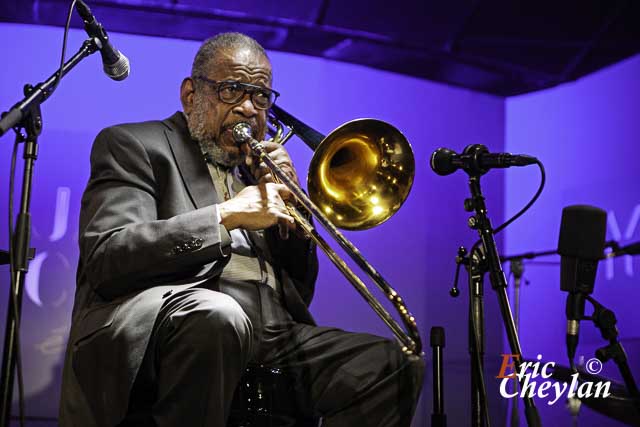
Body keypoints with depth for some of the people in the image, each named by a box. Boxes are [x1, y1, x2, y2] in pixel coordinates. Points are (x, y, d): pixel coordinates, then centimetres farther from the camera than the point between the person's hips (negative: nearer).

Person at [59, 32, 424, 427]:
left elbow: (300, 292, 22)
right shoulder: (134, 145, 8)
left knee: (394, 365, -16)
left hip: (270, 335, 6)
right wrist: (225, 216, -14)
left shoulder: (253, 169, 26)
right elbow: (105, 259, -10)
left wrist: (286, 202, 7)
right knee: (216, 314, -38)